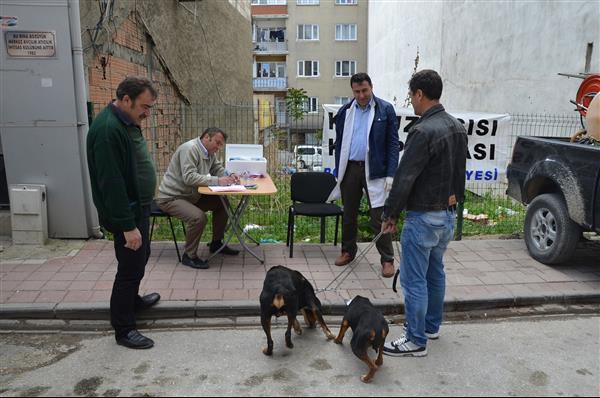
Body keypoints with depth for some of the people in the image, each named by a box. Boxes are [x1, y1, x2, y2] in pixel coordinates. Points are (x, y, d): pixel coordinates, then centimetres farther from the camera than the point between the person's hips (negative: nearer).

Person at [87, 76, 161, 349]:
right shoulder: (107, 129, -25)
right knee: (130, 267, 0)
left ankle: (133, 300, 46)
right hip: (126, 213, -10)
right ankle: (123, 329, 14)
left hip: (138, 207, 10)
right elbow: (111, 183, -28)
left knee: (140, 258, 24)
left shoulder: (127, 122, 8)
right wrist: (127, 226, -26)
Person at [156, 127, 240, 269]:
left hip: (191, 196, 9)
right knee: (199, 217, -30)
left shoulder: (210, 152, 6)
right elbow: (189, 177, -31)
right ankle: (189, 256, -9)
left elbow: (218, 168, 14)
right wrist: (217, 181, -32)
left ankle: (216, 243, 18)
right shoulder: (189, 149, -22)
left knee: (222, 203, 4)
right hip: (170, 197, -9)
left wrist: (229, 176, -9)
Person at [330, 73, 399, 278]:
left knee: (379, 217, -2)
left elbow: (393, 144, -3)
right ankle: (348, 251, 30)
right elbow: (339, 144, 12)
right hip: (350, 168, 4)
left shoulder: (385, 110, -2)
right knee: (349, 214, 14)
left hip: (375, 170, -4)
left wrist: (390, 174, -10)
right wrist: (339, 172, 7)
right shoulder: (344, 112, 8)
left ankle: (387, 259, 9)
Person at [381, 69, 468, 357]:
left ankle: (416, 341, 11)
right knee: (435, 272, 21)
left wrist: (390, 214, -10)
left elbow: (405, 178, -20)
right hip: (448, 214, 10)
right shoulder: (457, 128, 8)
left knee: (414, 280, 1)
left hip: (423, 217, -10)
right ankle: (431, 326, 35)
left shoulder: (423, 131, -22)